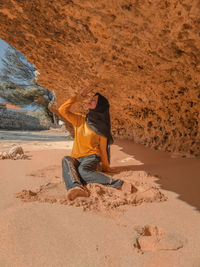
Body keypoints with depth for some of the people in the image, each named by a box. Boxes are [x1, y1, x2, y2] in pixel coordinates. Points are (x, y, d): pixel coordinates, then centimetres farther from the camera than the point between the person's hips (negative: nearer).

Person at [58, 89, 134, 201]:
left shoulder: (101, 128, 3)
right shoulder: (80, 120, 12)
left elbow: (103, 148, 5)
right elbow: (62, 110, 2)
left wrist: (105, 166, 5)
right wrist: (78, 98, 5)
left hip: (91, 157, -3)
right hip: (76, 157, 4)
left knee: (83, 171, -37)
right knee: (66, 160, -32)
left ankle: (120, 184, -41)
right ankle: (75, 187, -56)